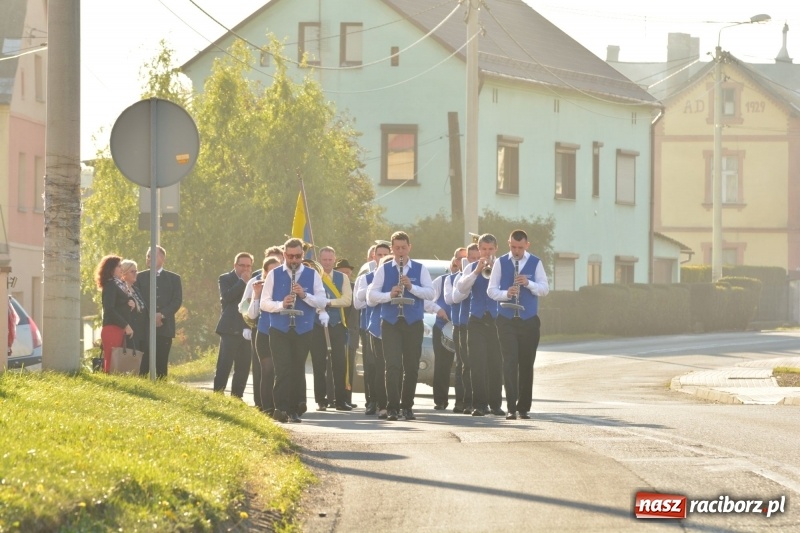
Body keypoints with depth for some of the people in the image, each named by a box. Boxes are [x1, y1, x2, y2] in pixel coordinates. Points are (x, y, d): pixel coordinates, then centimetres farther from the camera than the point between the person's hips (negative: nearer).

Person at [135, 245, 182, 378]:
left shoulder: (174, 278, 11)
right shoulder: (141, 277, 12)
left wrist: (162, 315, -13)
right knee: (144, 363, -8)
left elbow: (177, 301, 2)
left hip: (164, 326, 0)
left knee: (162, 363, 0)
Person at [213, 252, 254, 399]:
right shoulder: (226, 279, 2)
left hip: (247, 330, 5)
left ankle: (237, 396, 11)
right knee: (224, 365, -8)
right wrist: (243, 282, -14)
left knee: (243, 367, 5)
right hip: (230, 329, -4)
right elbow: (226, 296, -16)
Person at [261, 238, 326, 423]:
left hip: (303, 330, 1)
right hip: (279, 330, -1)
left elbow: (322, 302, 0)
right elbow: (264, 303, 1)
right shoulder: (274, 275, 4)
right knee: (282, 370, -11)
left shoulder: (312, 275, 6)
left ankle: (295, 410, 13)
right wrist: (281, 304, -18)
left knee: (298, 370, 5)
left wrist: (304, 295, -17)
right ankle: (281, 409, -15)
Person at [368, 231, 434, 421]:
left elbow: (430, 293, -2)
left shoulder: (420, 269, 8)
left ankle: (407, 407, 14)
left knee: (411, 367, 4)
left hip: (413, 323, 1)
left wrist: (412, 287, -18)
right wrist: (389, 294, -17)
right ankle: (393, 407, -11)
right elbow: (371, 296, 1)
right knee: (393, 366, -10)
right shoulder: (384, 270, 7)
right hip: (390, 323, -1)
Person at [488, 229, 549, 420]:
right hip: (507, 320, -1)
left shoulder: (535, 263, 3)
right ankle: (511, 407, -8)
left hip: (529, 320, 1)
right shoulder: (500, 263, 2)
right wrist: (506, 293, -20)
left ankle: (524, 407, 13)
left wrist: (528, 283, -20)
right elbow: (491, 290, 0)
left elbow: (545, 289, -2)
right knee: (510, 363, -8)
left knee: (527, 364, 5)